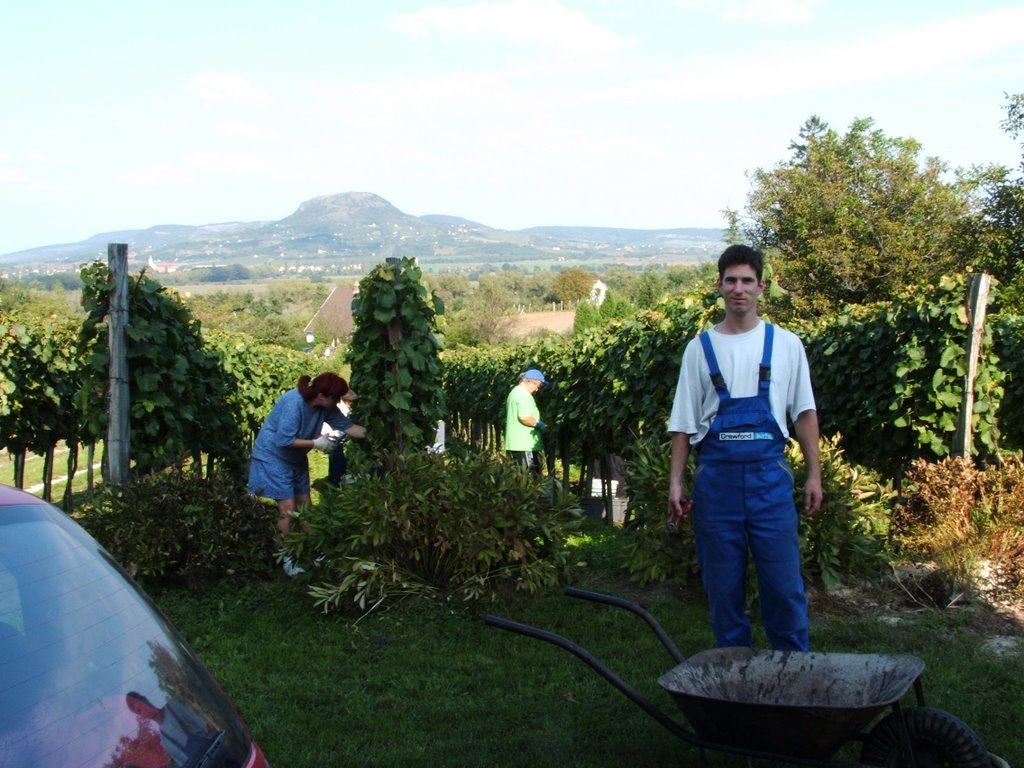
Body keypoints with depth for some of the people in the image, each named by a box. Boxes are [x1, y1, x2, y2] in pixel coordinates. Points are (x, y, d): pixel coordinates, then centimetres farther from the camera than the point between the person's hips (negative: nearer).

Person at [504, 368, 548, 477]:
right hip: (525, 445, -10)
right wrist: (539, 424, -8)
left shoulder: (514, 392, 19)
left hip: (513, 444, 10)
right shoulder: (524, 394, -14)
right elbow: (524, 417, -24)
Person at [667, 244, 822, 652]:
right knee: (723, 584, 7)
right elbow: (684, 423, 7)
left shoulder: (785, 344, 6)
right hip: (716, 476, 1)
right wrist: (676, 482, 1)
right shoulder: (700, 348, 6)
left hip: (769, 473, -1)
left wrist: (814, 474, 3)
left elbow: (804, 413, 9)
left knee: (784, 581, 0)